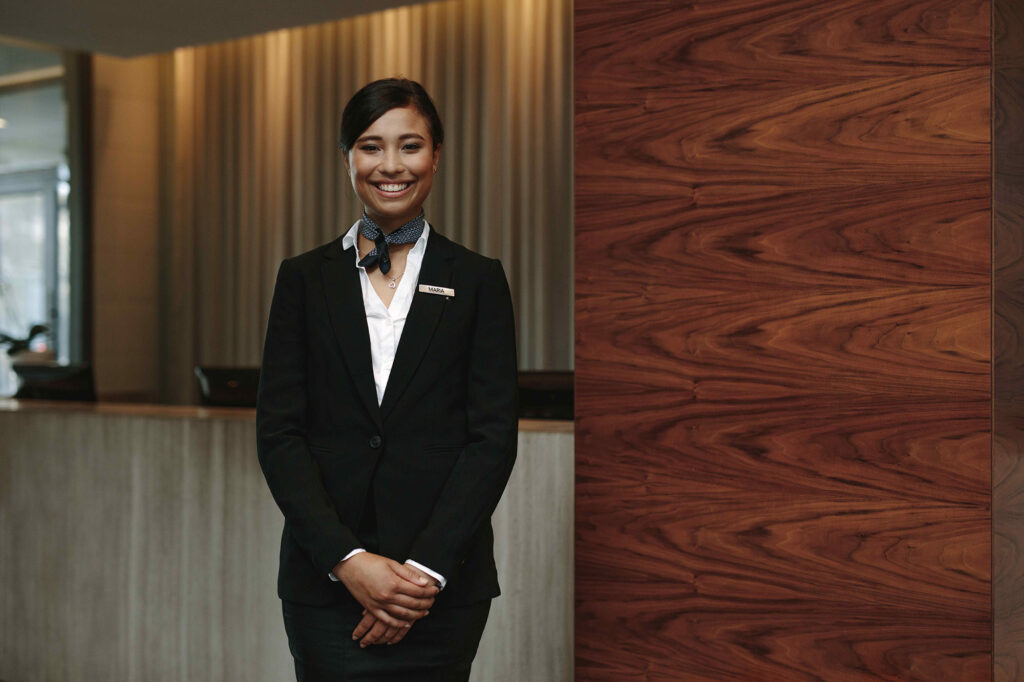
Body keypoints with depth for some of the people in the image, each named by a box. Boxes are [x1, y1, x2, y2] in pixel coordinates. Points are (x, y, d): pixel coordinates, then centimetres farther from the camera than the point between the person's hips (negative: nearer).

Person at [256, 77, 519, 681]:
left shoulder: (477, 280, 5)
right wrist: (347, 558, -11)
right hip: (327, 580, 1)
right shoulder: (305, 278, 7)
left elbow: (494, 436, -2)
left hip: (445, 581, 0)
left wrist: (428, 566, -11)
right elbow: (278, 433, 1)